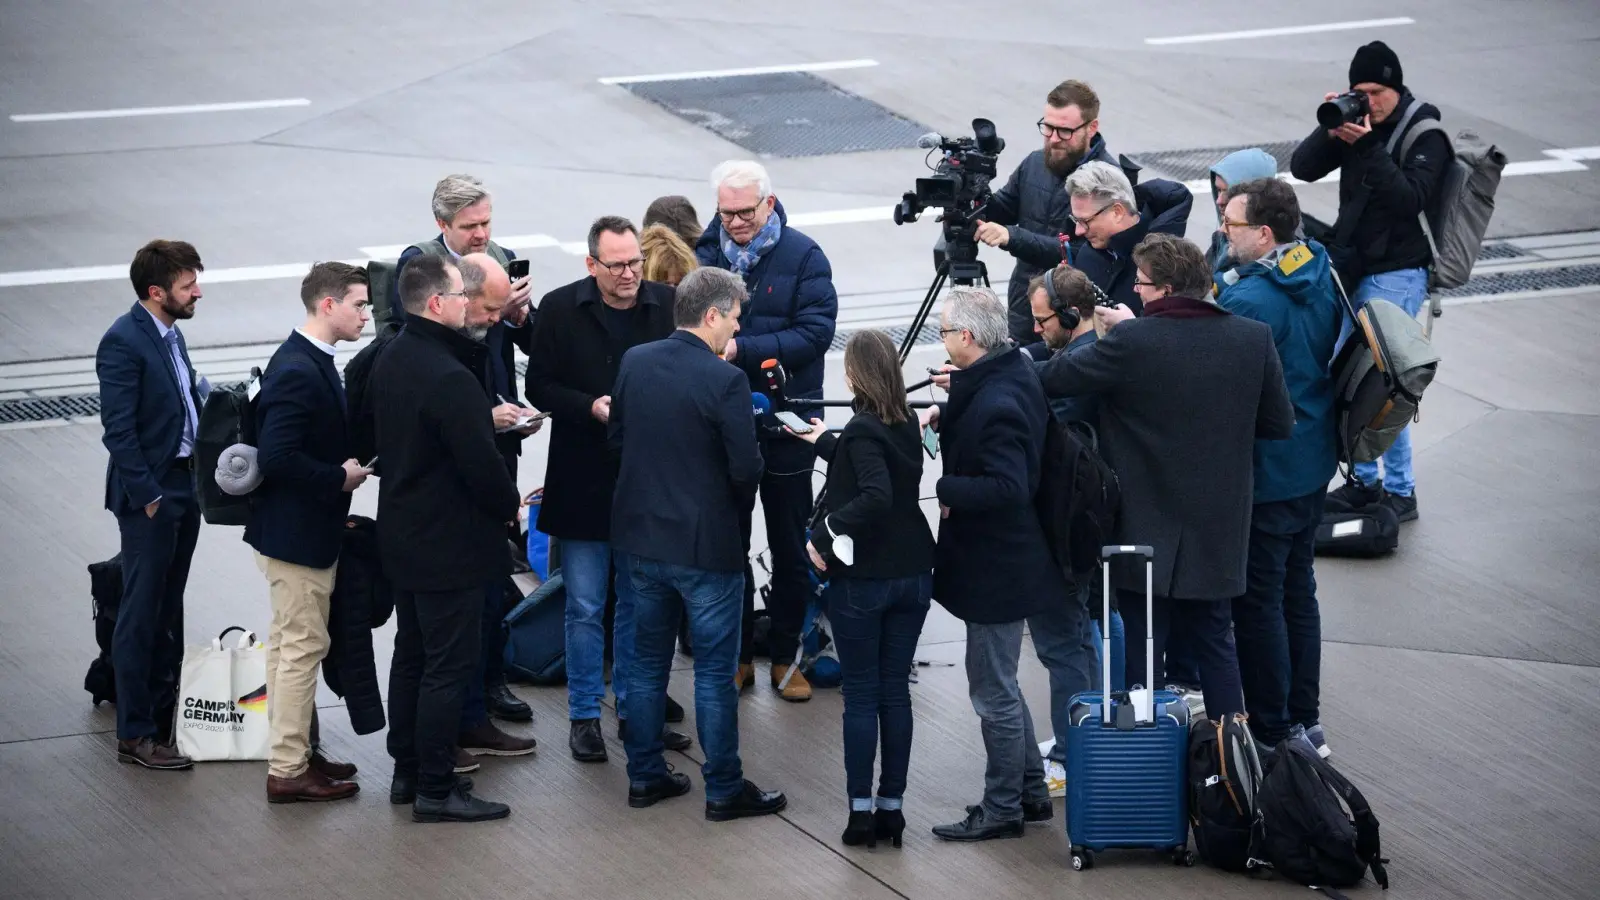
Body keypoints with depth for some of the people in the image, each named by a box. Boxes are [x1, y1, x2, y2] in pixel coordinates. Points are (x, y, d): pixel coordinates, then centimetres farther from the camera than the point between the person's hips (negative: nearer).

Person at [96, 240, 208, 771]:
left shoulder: (170, 334, 10)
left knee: (167, 610, 17)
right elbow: (118, 430, -19)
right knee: (141, 615, -2)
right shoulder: (123, 342, -17)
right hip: (149, 494, -9)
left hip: (185, 486, 9)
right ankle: (134, 735, 3)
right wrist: (147, 496, -19)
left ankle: (164, 714, 27)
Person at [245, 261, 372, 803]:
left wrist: (345, 467, 7)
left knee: (291, 645, 18)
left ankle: (293, 753, 29)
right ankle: (289, 770, 3)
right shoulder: (299, 371, -24)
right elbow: (276, 457, -30)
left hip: (303, 529, 11)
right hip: (295, 533, -11)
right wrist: (339, 478, -20)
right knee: (302, 646, -3)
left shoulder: (308, 361, 9)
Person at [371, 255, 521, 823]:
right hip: (450, 543, -10)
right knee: (448, 667, -2)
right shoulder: (449, 379, -25)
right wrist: (510, 505, -4)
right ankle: (435, 791, 2)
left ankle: (407, 773, 27)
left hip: (403, 536, 10)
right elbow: (481, 463, -23)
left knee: (411, 656, 18)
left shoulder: (390, 363, 5)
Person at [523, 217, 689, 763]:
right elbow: (539, 386, -2)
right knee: (585, 608, 5)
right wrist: (590, 407, -18)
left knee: (640, 604, 11)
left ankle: (634, 711, 23)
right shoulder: (561, 309, -5)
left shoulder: (667, 306, -1)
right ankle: (584, 716, 15)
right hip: (583, 482, -2)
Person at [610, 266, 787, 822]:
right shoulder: (724, 380, -20)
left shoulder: (634, 363, -2)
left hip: (641, 536, 6)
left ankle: (645, 776, 24)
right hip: (706, 542, -6)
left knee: (647, 661, 17)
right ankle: (724, 790, 10)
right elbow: (746, 468, -18)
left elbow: (615, 439, 8)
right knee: (715, 671, 4)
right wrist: (737, 505, 3)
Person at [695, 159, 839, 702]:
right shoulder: (705, 253, 0)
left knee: (790, 549, 8)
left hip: (785, 427, -2)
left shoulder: (803, 258, -8)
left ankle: (785, 656, 20)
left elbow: (815, 332, -16)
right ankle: (737, 654, 21)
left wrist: (742, 349, -25)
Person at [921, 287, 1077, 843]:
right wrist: (948, 416, 6)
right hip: (1022, 557, 11)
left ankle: (1003, 808, 12)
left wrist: (939, 488, -26)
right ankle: (1030, 791, 30)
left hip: (996, 565, -11)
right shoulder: (1015, 370, 2)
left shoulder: (995, 406, -27)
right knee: (999, 685, 21)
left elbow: (1006, 488, -32)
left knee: (993, 690, 2)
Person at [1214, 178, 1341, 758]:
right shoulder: (1321, 273, 2)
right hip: (1314, 465, 9)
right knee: (1298, 590, 19)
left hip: (1263, 475, -9)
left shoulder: (1249, 301, -26)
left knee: (1257, 602, 3)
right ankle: (1305, 720, 27)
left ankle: (1273, 734, 9)